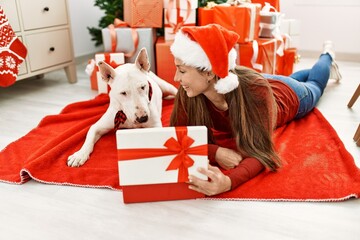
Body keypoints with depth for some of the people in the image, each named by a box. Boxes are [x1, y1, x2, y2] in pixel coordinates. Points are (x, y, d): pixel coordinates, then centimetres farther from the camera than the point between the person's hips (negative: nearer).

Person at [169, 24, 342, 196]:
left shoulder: (255, 89, -50)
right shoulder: (187, 92, -40)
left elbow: (260, 151, -52)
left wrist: (228, 181, -72)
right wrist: (216, 152, -53)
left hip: (288, 94, -4)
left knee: (314, 86, 34)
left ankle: (327, 55, 62)